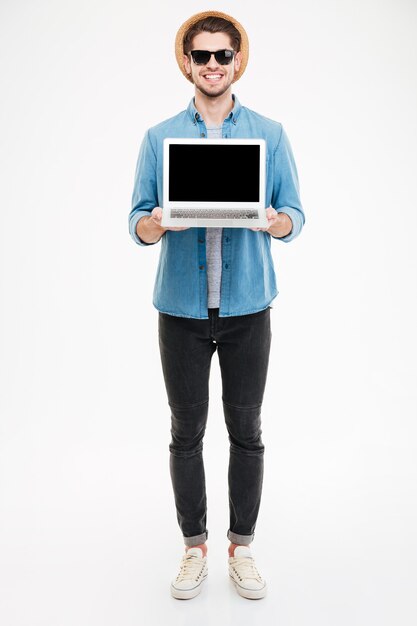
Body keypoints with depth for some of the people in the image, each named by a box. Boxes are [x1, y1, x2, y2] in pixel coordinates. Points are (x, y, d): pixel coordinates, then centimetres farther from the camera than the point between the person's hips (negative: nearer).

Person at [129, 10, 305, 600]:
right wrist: (156, 224, -20)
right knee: (187, 432, 9)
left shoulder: (270, 134, 5)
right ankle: (194, 547, 28)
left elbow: (295, 216, 3)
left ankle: (242, 546, 28)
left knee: (246, 431, 9)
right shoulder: (159, 138, 6)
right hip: (181, 308, 1)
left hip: (247, 307, 0)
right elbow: (137, 222, 3)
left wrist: (272, 221, -20)